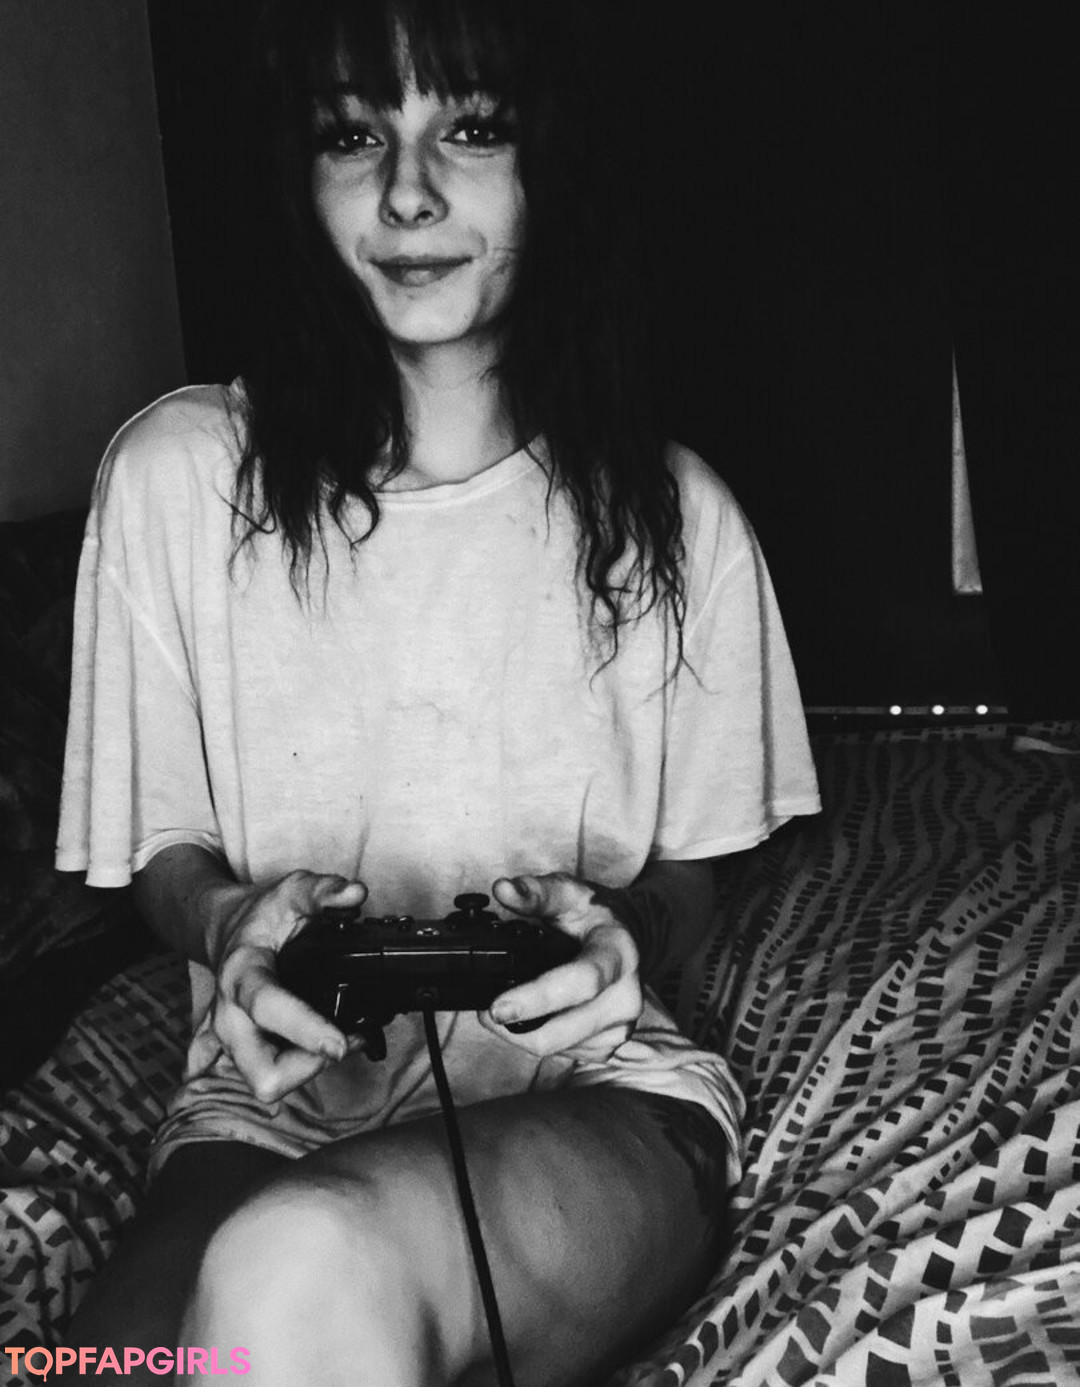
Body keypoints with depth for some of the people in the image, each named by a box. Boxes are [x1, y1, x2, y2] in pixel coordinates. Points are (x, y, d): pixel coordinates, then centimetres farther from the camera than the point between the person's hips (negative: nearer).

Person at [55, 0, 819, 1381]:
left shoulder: (670, 515, 0)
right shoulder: (175, 475, -2)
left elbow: (689, 875, 9)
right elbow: (160, 849, 7)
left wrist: (627, 935, -13)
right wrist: (228, 921, -15)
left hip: (593, 1092, 0)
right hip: (273, 1100, 1)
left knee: (298, 1276, -34)